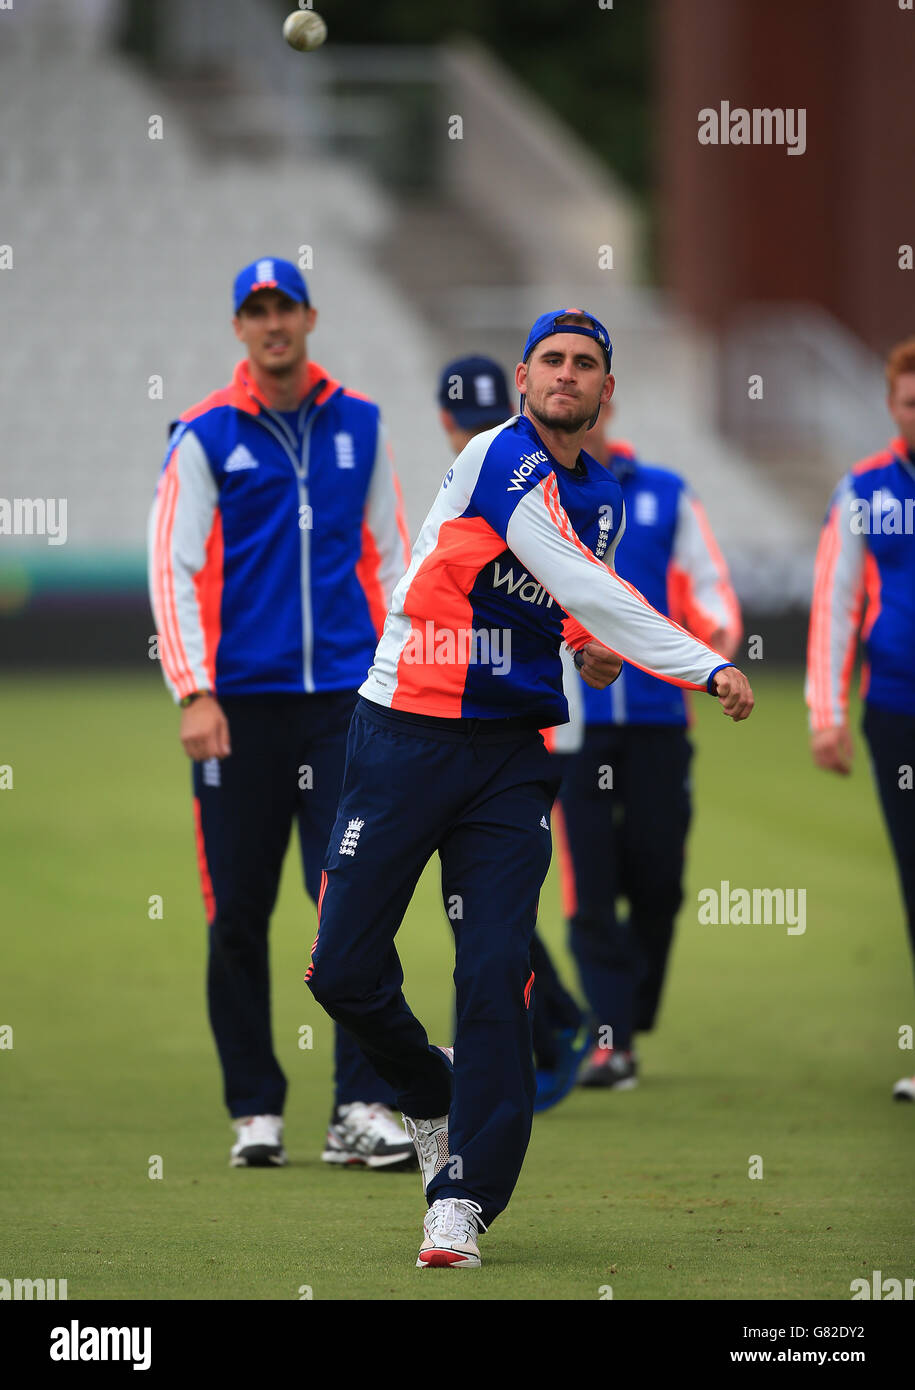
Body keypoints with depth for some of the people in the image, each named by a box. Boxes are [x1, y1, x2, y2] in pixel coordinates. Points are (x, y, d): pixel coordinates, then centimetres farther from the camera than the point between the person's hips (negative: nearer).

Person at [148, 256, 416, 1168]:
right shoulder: (206, 435, 2)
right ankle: (255, 1111, 11)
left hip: (345, 699, 1)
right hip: (241, 703, -1)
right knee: (239, 914, 2)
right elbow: (172, 566, -2)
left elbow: (389, 555, 15)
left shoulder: (358, 424, 11)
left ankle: (361, 1110, -9)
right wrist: (193, 694, -11)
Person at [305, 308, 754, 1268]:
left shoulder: (602, 500, 12)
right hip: (404, 741, -5)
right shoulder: (499, 461, -12)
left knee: (496, 974, -11)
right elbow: (580, 587, -22)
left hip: (511, 754, 5)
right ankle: (427, 1093, 25)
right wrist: (704, 667, -25)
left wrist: (592, 644, 6)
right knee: (344, 972, -5)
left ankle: (461, 1201, -9)